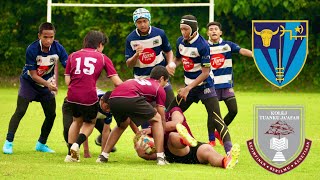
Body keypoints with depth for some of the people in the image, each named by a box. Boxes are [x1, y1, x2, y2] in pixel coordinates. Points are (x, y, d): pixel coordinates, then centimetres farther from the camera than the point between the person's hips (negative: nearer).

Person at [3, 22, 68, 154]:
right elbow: (33, 75, -24)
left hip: (47, 83, 4)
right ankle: (9, 142, -7)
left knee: (51, 114, 4)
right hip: (29, 82, -4)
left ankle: (41, 144, 21)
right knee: (20, 112, -13)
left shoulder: (58, 48, -21)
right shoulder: (32, 49, -28)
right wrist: (48, 84, -37)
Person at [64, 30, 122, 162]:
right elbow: (117, 82, 6)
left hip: (72, 95, 3)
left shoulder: (73, 56, 18)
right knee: (90, 122, 21)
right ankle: (77, 144, -5)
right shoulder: (102, 58, 13)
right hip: (89, 96, -3)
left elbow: (67, 81, 10)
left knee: (77, 120, 27)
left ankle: (70, 154, 24)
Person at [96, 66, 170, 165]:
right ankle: (160, 157, 9)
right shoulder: (159, 89, 23)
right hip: (130, 99, -6)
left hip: (113, 99, 6)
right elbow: (162, 119, 23)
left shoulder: (139, 81, 40)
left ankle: (103, 156, 29)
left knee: (122, 124, 36)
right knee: (156, 119, 18)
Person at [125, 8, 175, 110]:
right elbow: (129, 65, -5)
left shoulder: (159, 33, -5)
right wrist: (136, 54, -25)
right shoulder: (131, 39, -7)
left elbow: (168, 51, 11)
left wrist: (170, 64, -9)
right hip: (141, 79, -1)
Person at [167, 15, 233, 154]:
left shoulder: (202, 46, -20)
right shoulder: (180, 41, 2)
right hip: (189, 86, 7)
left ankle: (230, 151, -17)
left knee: (216, 119, -16)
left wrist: (188, 89, -22)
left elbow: (205, 73, -19)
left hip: (204, 86, -7)